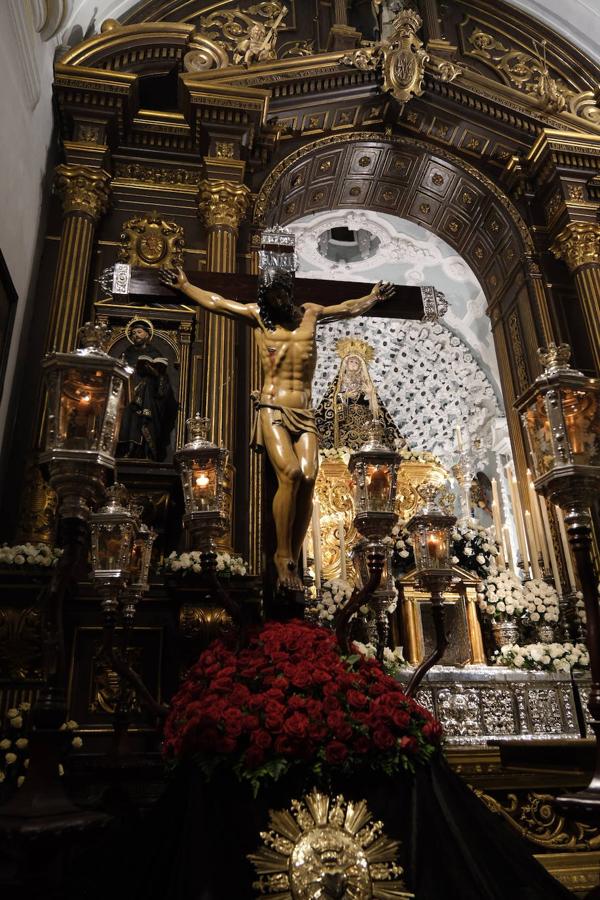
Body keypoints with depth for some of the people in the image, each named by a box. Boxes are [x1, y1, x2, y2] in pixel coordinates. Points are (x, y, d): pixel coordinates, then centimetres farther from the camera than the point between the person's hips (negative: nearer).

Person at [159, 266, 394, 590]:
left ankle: (293, 559, -9)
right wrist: (184, 285, 32)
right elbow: (213, 301, 24)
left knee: (307, 478, -18)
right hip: (272, 410, -3)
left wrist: (373, 297, 50)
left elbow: (349, 308, 38)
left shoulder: (310, 314, 19)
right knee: (290, 474, -25)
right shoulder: (257, 316, 13)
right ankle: (283, 556, -12)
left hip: (305, 414, 3)